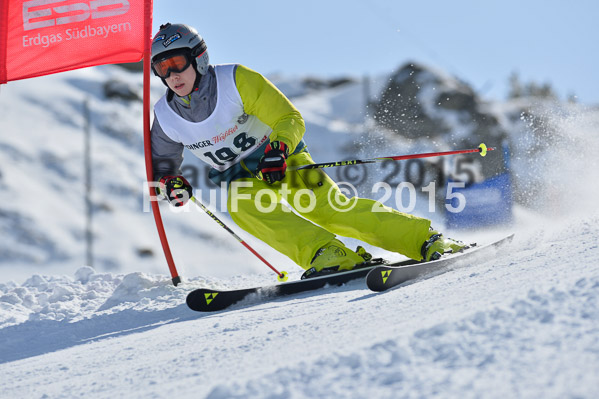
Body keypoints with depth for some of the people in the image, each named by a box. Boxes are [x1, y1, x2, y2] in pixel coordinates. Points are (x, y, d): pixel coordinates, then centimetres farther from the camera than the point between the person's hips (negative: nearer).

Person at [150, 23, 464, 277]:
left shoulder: (235, 80, -19)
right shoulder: (166, 117, -7)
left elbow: (290, 120, -14)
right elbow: (161, 164, 10)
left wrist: (277, 151, -33)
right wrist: (170, 182, -13)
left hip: (282, 156, -3)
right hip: (242, 178, 3)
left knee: (326, 207, -26)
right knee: (241, 206, -32)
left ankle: (427, 241, -24)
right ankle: (328, 254, -40)